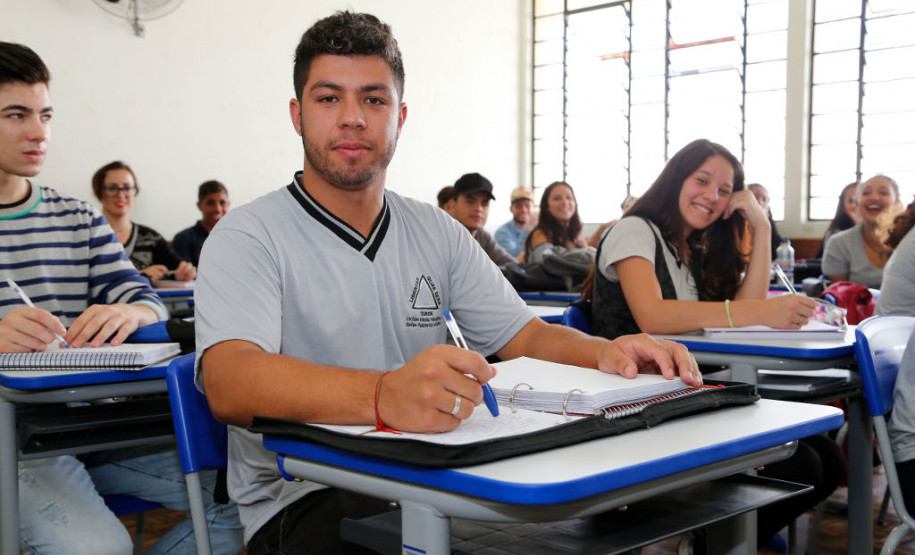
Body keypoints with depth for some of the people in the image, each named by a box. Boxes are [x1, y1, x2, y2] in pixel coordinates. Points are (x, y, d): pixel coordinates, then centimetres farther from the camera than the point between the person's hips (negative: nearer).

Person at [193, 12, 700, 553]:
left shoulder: (437, 233, 13)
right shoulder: (248, 238, -7)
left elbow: (522, 335, 10)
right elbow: (230, 384, -25)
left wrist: (605, 353, -15)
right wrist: (384, 396, -45)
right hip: (302, 501, -5)